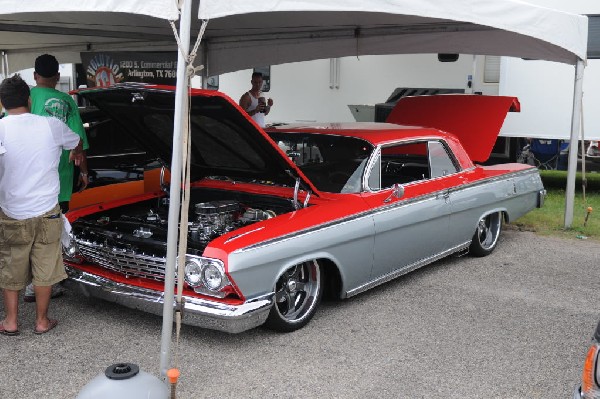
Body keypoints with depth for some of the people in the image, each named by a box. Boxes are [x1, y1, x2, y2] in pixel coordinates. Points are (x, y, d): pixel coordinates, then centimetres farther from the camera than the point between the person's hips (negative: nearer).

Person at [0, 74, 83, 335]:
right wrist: (76, 154, 37)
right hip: (46, 213, 1)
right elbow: (77, 143, 15)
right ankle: (42, 321, 23)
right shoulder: (51, 125, -6)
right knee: (44, 269, 13)